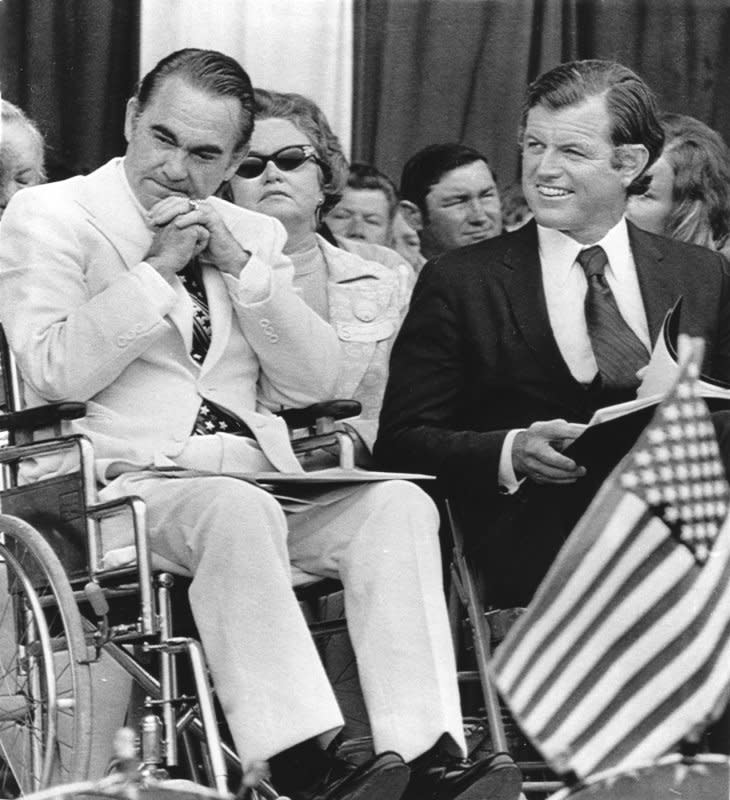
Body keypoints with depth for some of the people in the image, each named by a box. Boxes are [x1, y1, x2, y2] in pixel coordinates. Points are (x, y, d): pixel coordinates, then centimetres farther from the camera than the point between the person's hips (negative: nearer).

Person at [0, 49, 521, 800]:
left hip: (259, 478, 5)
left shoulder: (253, 235, 20)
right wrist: (158, 268, -8)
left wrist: (239, 266, 0)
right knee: (237, 511, -38)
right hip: (125, 482, -5)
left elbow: (310, 386, 10)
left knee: (398, 502, -23)